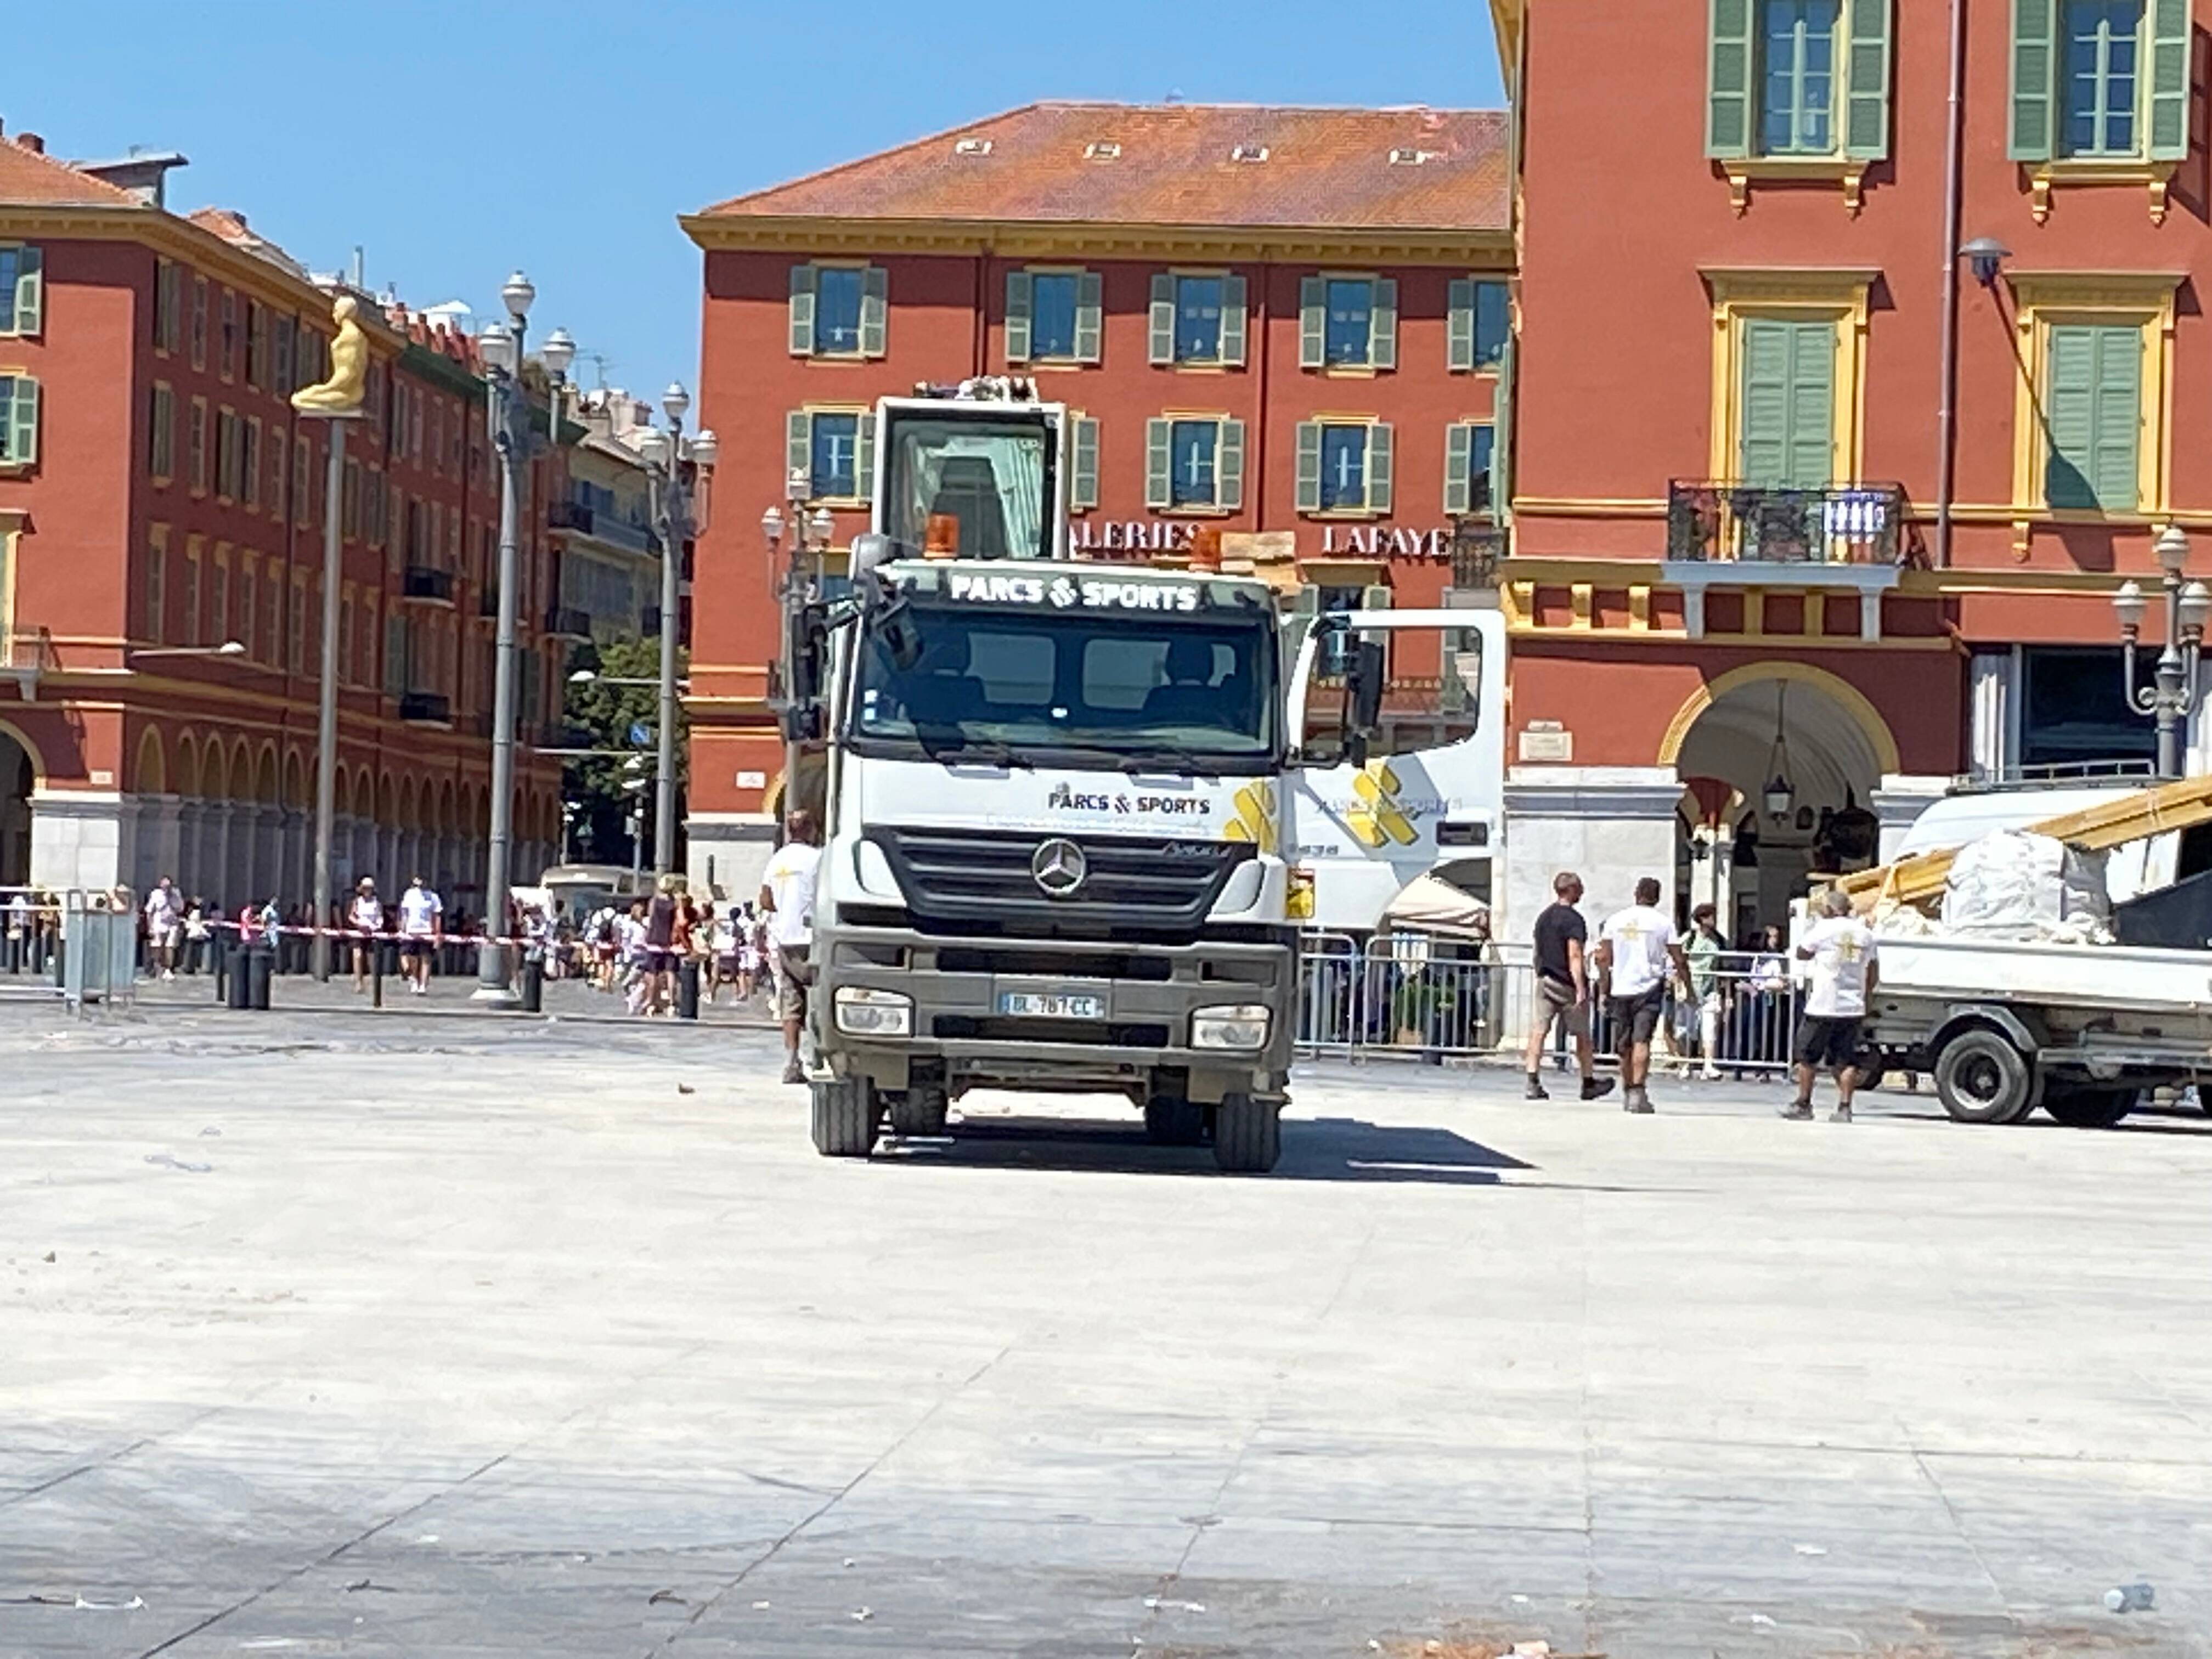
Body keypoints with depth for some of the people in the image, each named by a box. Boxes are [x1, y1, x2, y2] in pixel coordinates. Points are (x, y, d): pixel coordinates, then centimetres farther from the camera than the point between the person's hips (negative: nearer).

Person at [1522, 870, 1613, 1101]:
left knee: (1539, 1031, -1)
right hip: (1567, 984, -6)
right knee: (1582, 1035, 9)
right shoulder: (1573, 919, -13)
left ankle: (1533, 1082, -10)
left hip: (1545, 981, 6)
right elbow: (1574, 956, -20)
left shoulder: (1543, 917, 12)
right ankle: (1589, 1083, 21)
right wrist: (1581, 989, -23)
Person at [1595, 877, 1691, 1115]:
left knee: (1625, 1045, 13)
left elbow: (1603, 958, 3)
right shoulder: (1663, 923, -1)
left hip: (1620, 989, 3)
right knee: (1642, 1041, -10)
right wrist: (1688, 986, 11)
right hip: (1649, 988, -3)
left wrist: (1606, 989, 9)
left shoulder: (1615, 920, 6)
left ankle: (1627, 1092, 24)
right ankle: (1638, 1092, -22)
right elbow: (1679, 961, -1)